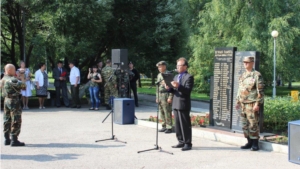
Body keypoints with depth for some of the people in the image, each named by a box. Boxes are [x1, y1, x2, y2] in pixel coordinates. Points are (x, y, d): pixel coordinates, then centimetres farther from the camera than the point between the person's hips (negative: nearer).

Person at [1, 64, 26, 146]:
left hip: (6, 100, 10)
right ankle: (14, 140, -4)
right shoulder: (12, 80, -19)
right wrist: (24, 85, 1)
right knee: (16, 121, -4)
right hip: (14, 100, -10)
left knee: (7, 120, 15)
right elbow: (21, 85, -24)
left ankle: (7, 139, 22)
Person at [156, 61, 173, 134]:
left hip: (166, 95, -8)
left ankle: (169, 127, 3)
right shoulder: (159, 75, 16)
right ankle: (164, 126, 19)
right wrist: (157, 97, 17)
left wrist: (170, 97, -15)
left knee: (167, 112, -4)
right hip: (160, 95, 8)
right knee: (161, 112, 10)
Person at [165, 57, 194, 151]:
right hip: (175, 104, 8)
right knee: (177, 125, 12)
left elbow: (188, 90, -17)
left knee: (185, 125, -3)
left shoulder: (189, 77, -7)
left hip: (183, 105, -8)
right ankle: (181, 142, 21)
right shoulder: (176, 76, 19)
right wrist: (169, 88, 0)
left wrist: (178, 86, -29)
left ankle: (188, 143, 4)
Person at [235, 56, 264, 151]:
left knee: (253, 124, -6)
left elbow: (260, 91, -12)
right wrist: (238, 102, 18)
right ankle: (249, 142, 19)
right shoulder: (242, 76, 15)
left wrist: (257, 104, -17)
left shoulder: (257, 75, -8)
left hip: (252, 104, -8)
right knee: (245, 124, 9)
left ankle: (255, 144, 2)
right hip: (243, 104, 8)